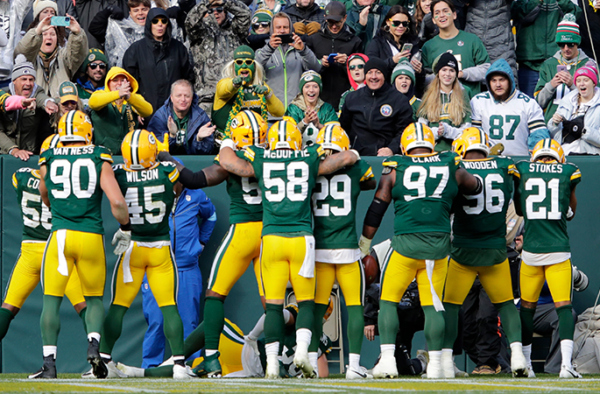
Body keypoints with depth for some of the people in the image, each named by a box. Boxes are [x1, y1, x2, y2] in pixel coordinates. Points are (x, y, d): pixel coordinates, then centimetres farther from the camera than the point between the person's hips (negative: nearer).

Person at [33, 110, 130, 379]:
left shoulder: (48, 161, 7)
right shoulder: (99, 160, 2)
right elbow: (117, 202, -5)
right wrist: (125, 228, 12)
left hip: (60, 235, 0)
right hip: (92, 236, 0)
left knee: (51, 301, 4)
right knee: (94, 299, 15)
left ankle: (49, 362, -4)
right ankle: (94, 343, -10)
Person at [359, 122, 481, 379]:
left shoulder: (395, 170, 3)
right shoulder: (451, 168, 7)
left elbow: (376, 210, 7)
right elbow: (476, 187, 26)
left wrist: (364, 242, 18)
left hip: (406, 242, -2)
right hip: (439, 244, 2)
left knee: (388, 301, 8)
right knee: (433, 305, 10)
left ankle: (388, 359, -2)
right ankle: (436, 363, 8)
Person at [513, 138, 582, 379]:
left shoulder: (521, 170, 4)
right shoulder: (568, 172, 3)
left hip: (531, 251, 1)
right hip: (559, 250, -1)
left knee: (527, 307, 13)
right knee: (563, 305, -3)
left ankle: (524, 362, 19)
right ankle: (566, 363, -18)